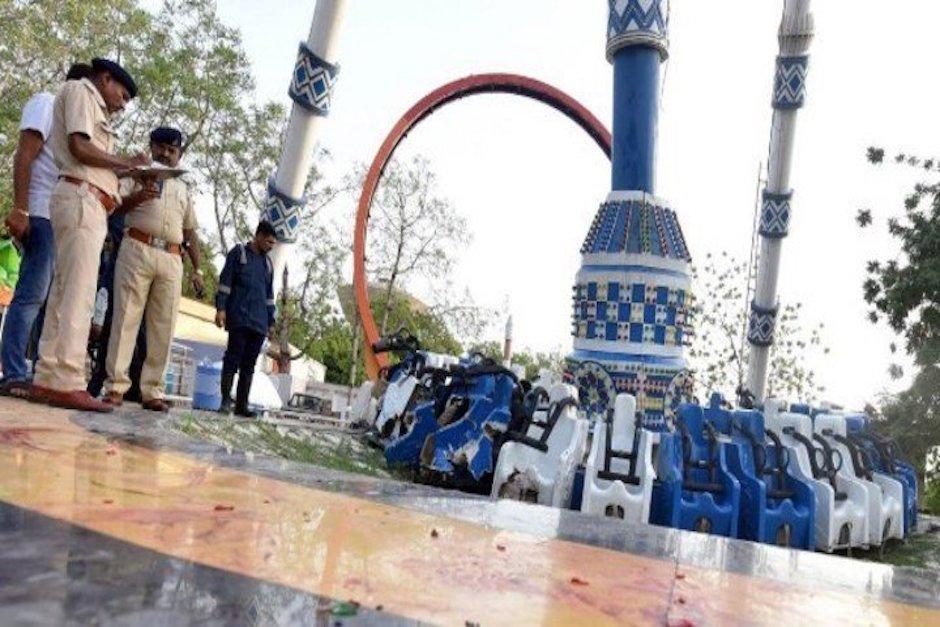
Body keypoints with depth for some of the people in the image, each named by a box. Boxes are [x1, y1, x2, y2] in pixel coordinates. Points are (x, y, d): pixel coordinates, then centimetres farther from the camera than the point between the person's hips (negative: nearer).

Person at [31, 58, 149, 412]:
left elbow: (90, 160, 18)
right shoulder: (81, 91, 5)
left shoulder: (92, 108, 30)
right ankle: (67, 383, -21)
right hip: (81, 200, -9)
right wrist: (126, 162, 1)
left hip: (89, 204, 9)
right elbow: (79, 147, -10)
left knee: (64, 293, 3)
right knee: (79, 293, -16)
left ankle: (48, 380, 3)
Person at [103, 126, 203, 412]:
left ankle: (152, 391, 0)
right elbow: (114, 205, 2)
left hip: (171, 259, 3)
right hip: (137, 250, -3)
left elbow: (190, 231, 23)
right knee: (126, 317, -7)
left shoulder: (183, 188, 25)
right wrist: (138, 196, -18)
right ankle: (116, 386, -7)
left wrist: (197, 269, 15)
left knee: (163, 327, -2)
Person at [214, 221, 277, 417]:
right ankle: (226, 400, -6)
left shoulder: (268, 262, 22)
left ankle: (241, 404, 3)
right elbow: (225, 281, -1)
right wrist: (220, 308, -11)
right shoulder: (238, 252, 6)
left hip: (259, 322, 5)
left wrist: (271, 321, 17)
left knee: (249, 363, 2)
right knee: (233, 357, -10)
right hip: (238, 318, -5)